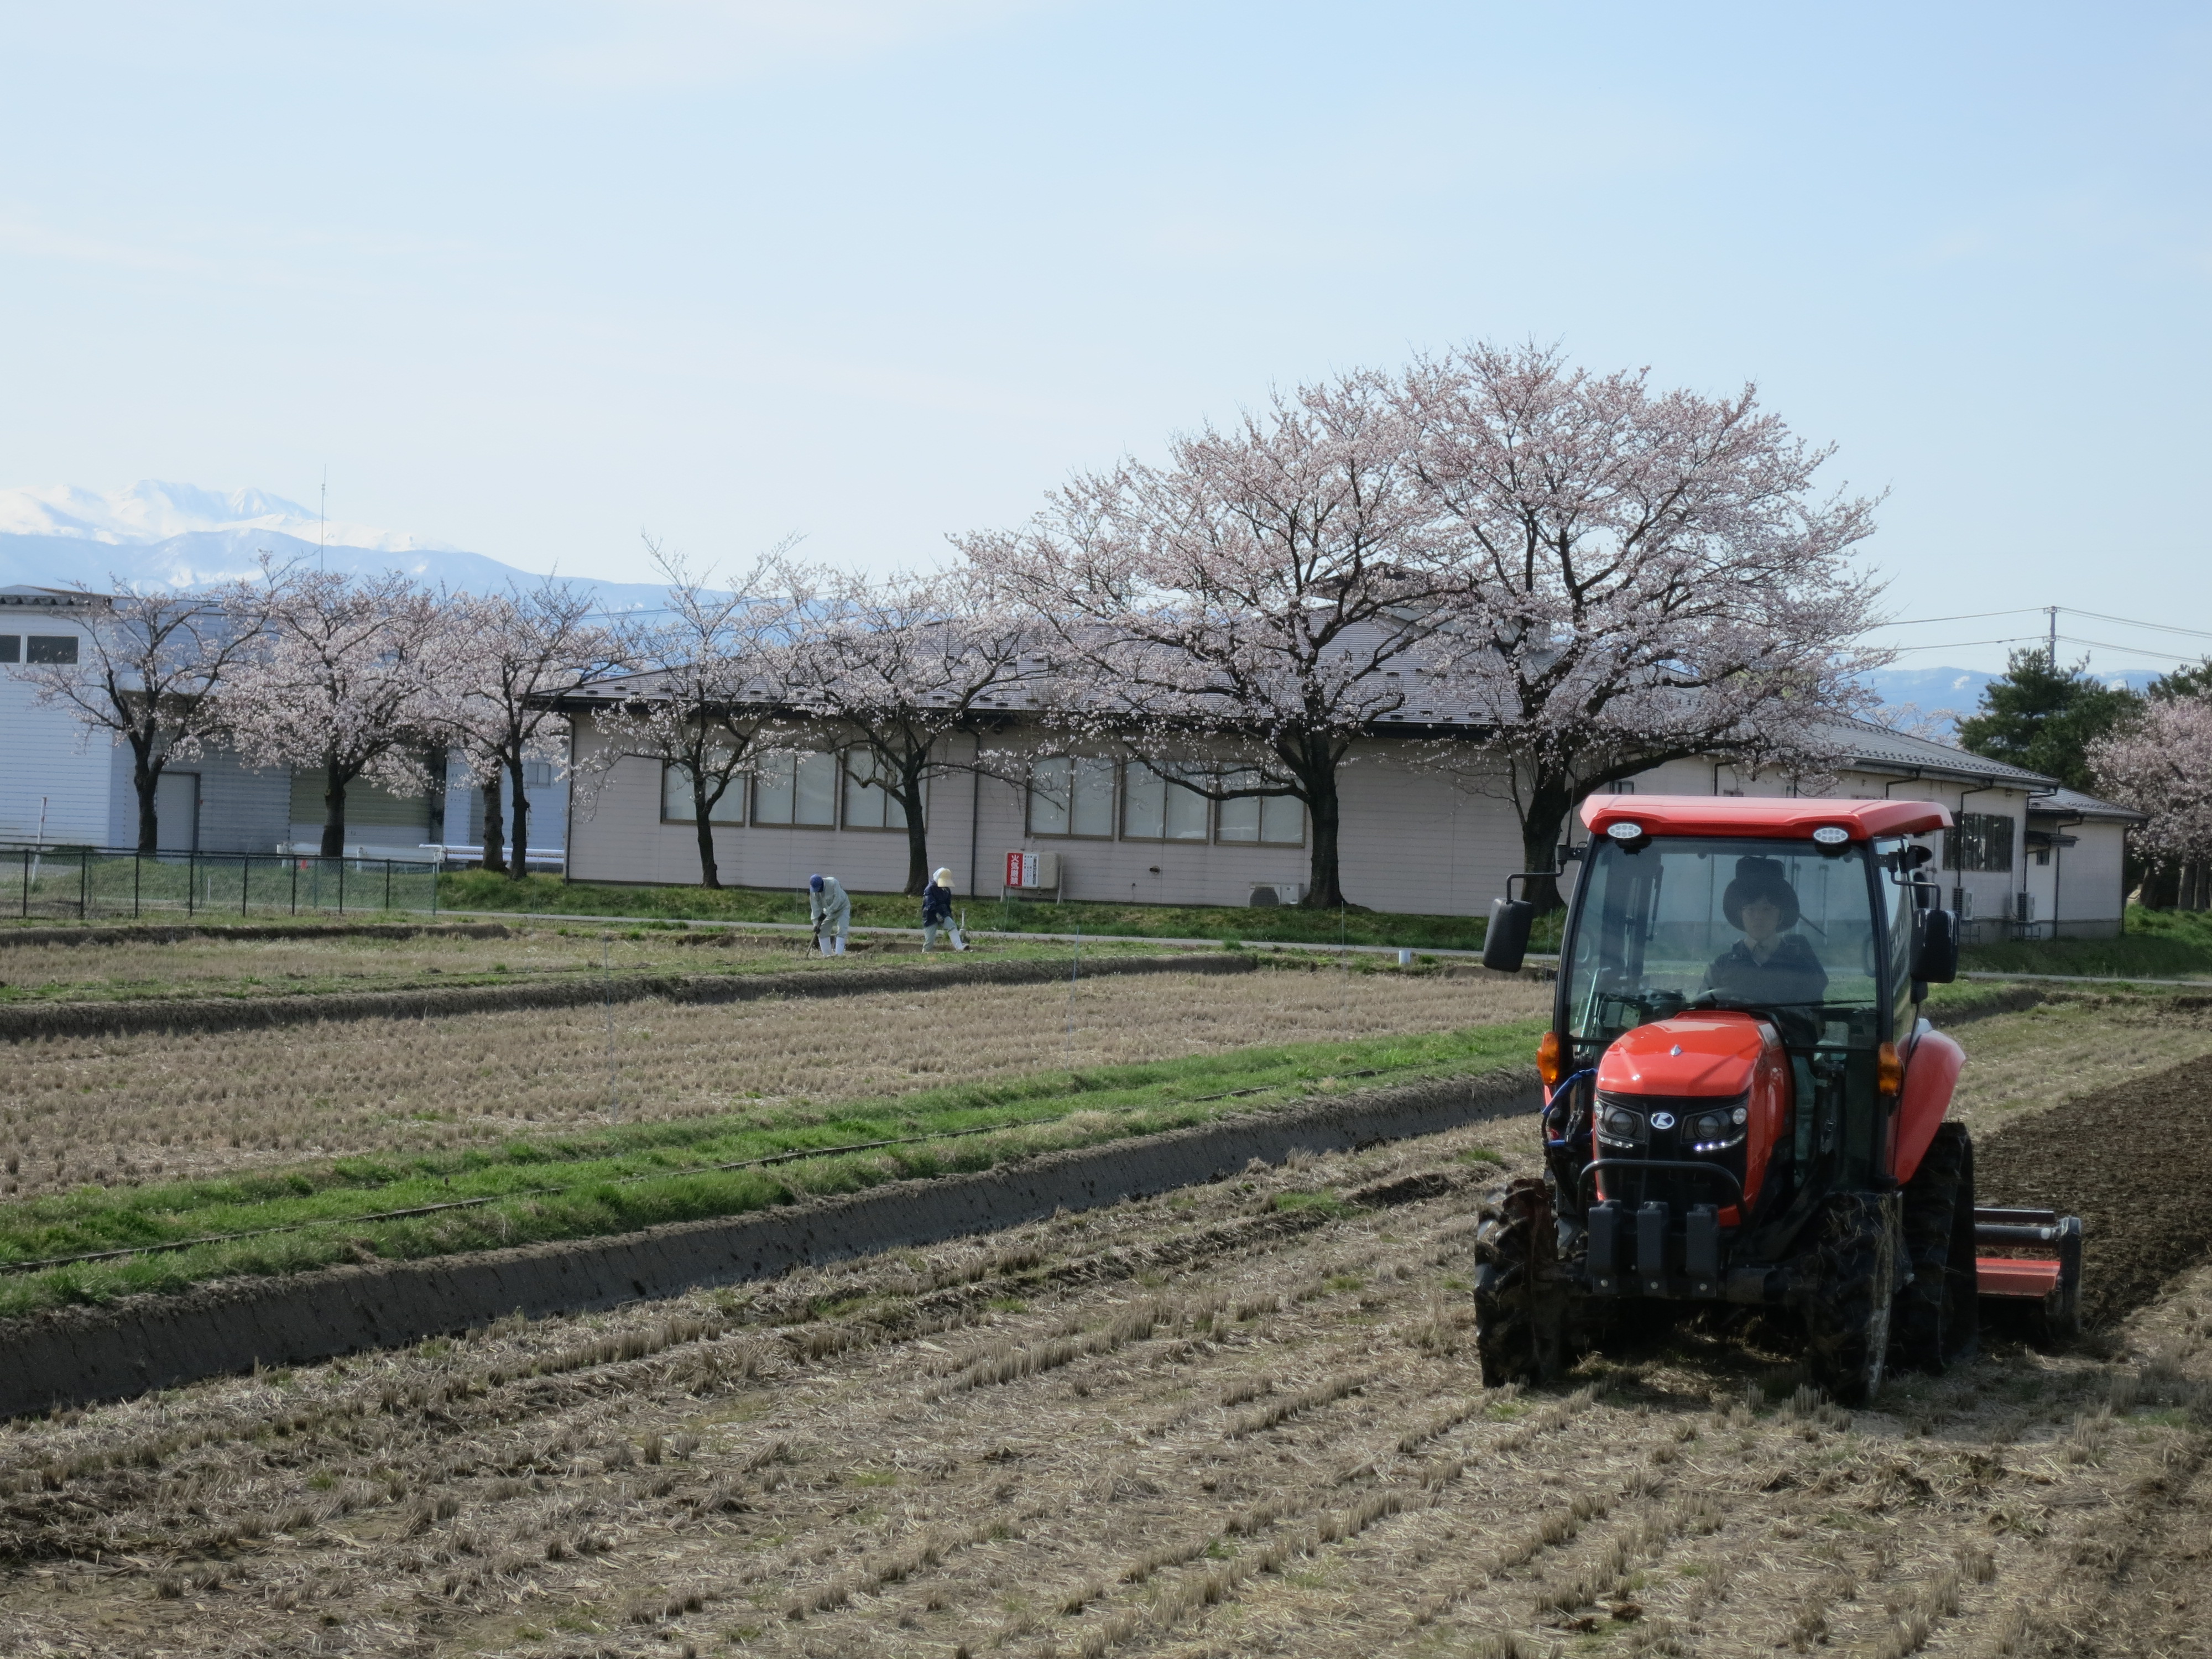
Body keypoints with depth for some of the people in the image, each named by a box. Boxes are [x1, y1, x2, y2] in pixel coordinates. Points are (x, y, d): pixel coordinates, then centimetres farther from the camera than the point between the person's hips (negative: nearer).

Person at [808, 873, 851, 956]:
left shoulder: (833, 883, -32)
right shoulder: (813, 892, -17)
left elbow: (838, 901, -33)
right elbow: (815, 909, -16)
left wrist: (826, 913, -33)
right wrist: (816, 924, -23)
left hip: (842, 908, -5)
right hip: (828, 911, 5)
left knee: (841, 931, -18)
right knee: (822, 931, 1)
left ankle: (838, 954, -22)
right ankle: (827, 954, 7)